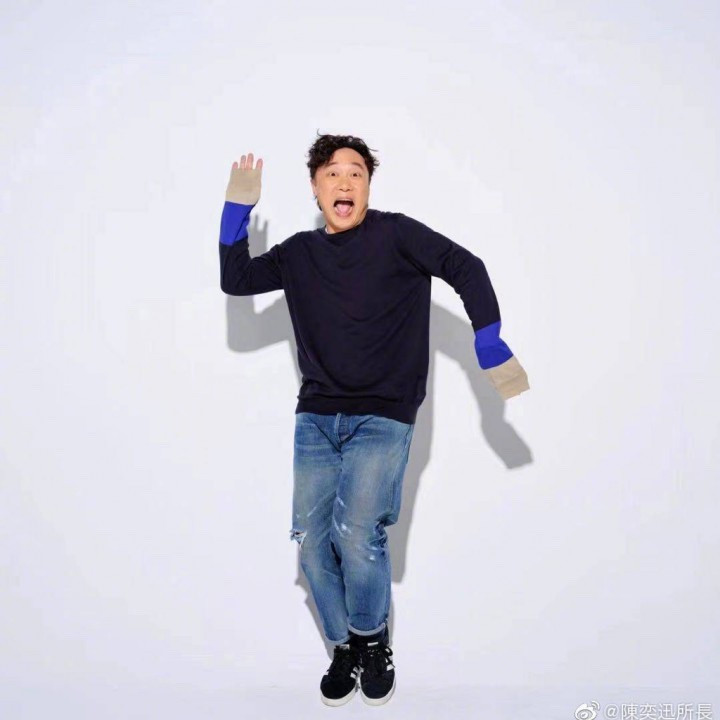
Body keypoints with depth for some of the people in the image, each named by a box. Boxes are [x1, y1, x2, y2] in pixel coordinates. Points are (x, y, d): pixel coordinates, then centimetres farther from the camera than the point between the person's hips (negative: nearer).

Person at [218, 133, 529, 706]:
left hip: (383, 417, -4)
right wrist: (238, 208, 3)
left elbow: (465, 269, -10)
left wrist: (490, 347, -19)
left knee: (356, 533, -19)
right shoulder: (300, 253, 10)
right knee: (312, 541, -2)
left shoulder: (395, 235, -3)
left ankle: (374, 642, 9)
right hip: (316, 417, 4)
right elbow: (235, 281, 13)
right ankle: (345, 648, 20)